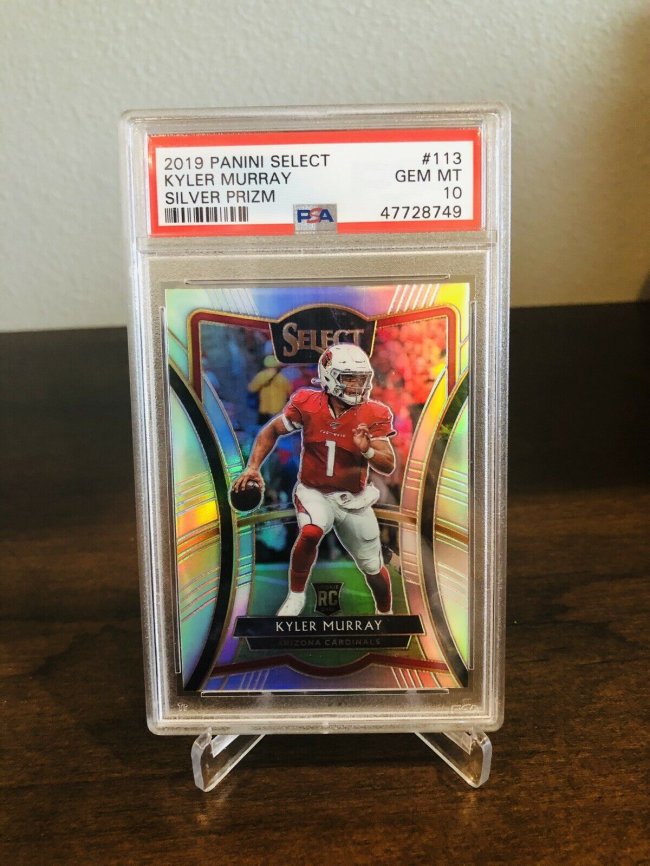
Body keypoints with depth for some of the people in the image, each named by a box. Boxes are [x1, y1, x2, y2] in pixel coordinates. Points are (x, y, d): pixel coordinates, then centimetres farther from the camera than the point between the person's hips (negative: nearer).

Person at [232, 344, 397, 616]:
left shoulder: (374, 415, -14)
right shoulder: (307, 404, -14)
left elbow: (388, 466, -17)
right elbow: (272, 431, 1)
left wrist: (367, 450, -37)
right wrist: (253, 466, -8)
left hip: (354, 499, 2)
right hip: (314, 492, -1)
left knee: (373, 567, 14)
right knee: (311, 533, -35)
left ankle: (385, 613, 45)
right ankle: (296, 594, -8)